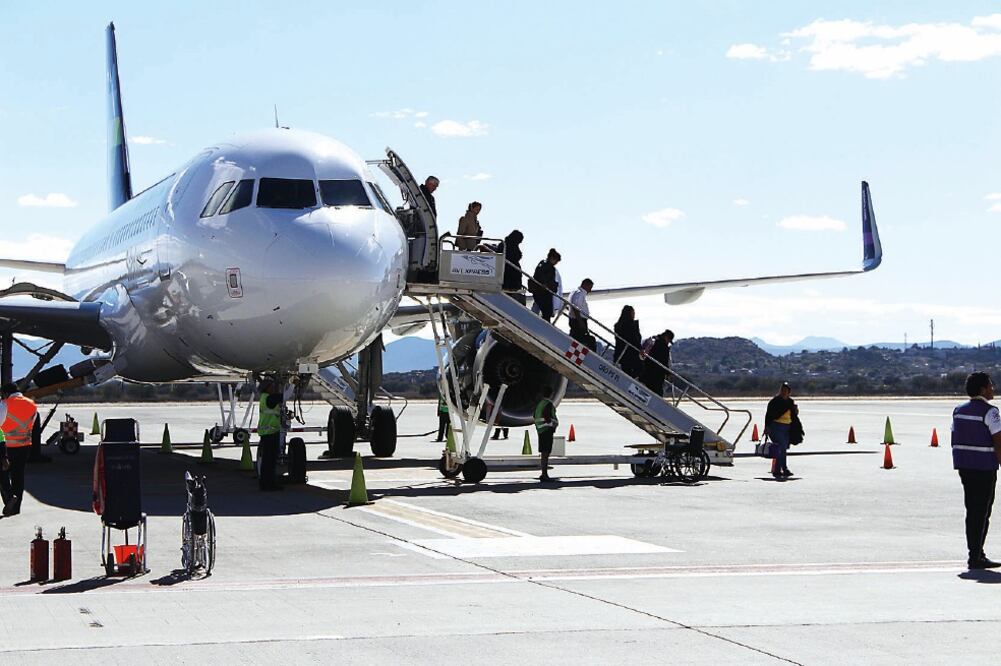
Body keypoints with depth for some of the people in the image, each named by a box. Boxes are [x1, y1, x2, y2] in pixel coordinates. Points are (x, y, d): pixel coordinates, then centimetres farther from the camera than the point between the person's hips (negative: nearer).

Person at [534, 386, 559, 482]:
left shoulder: (540, 403, 15)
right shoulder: (549, 404, -13)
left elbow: (535, 416, 20)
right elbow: (546, 416, -24)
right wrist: (553, 425, -11)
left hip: (541, 430, 9)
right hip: (547, 429, -9)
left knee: (544, 453, 13)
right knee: (546, 453, -10)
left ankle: (544, 474, 18)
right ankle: (544, 475, -12)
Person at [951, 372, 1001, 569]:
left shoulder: (959, 410, 10)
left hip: (964, 465, 8)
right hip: (984, 467, -8)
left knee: (973, 510, 13)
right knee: (981, 511, -3)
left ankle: (976, 554, 19)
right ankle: (975, 557, -3)